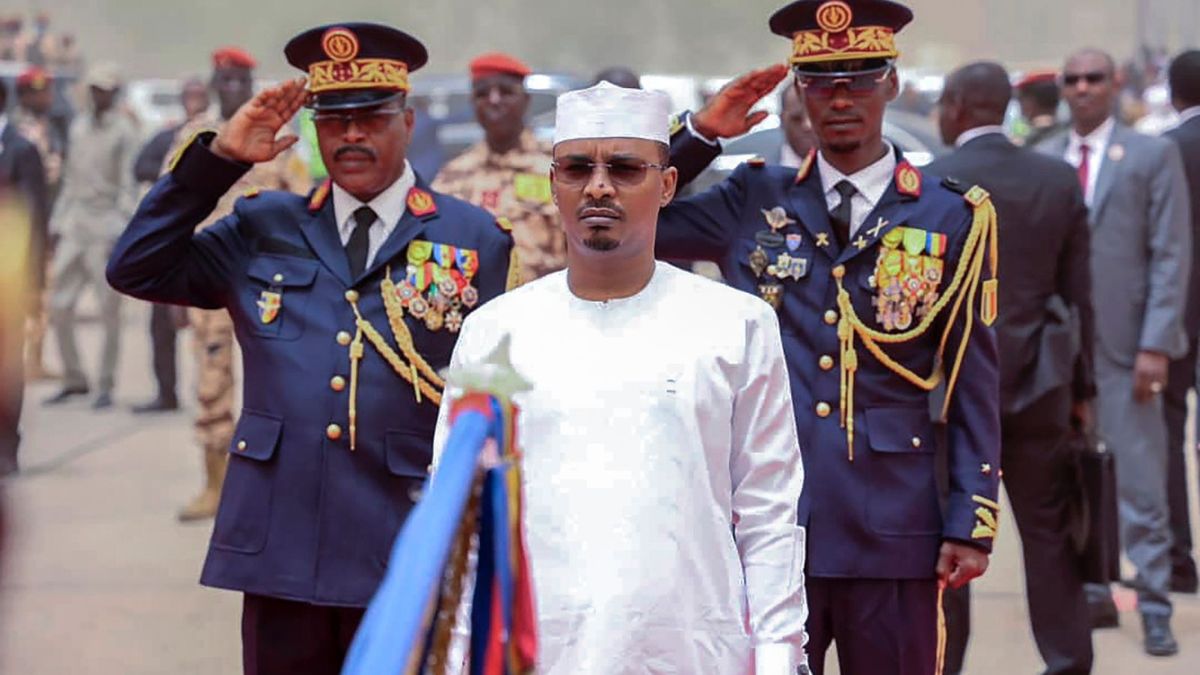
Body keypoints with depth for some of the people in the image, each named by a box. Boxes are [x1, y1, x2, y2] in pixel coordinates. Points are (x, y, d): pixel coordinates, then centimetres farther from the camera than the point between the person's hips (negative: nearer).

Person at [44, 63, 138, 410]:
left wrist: (122, 232, -15)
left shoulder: (124, 131, -3)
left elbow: (128, 185, -8)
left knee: (109, 311, -2)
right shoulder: (79, 127, 15)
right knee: (60, 307, 3)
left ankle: (106, 386, 6)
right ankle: (73, 379, 16)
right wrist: (57, 225, 15)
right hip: (74, 227, 6)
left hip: (106, 229, -6)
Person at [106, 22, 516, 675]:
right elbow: (136, 269, 5)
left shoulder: (476, 241, 4)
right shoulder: (263, 228, 10)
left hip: (405, 557, -2)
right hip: (278, 553, 2)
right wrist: (219, 156, -2)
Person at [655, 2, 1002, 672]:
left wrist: (972, 523, -2)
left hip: (893, 533, -1)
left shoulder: (952, 219, 3)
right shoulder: (754, 202, 8)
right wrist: (701, 132, -1)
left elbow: (974, 385, 3)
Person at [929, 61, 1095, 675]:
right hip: (1039, 387, 3)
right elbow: (1078, 294, 5)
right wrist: (1081, 387, 12)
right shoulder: (1059, 180, 3)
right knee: (1049, 533, 9)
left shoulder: (928, 185, -9)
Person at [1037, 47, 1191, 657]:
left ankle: (1155, 608, 6)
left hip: (1124, 343, -3)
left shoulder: (1153, 156, 1)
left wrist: (1156, 344, -10)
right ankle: (1092, 594, 18)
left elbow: (1171, 256, -3)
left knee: (1140, 484, -2)